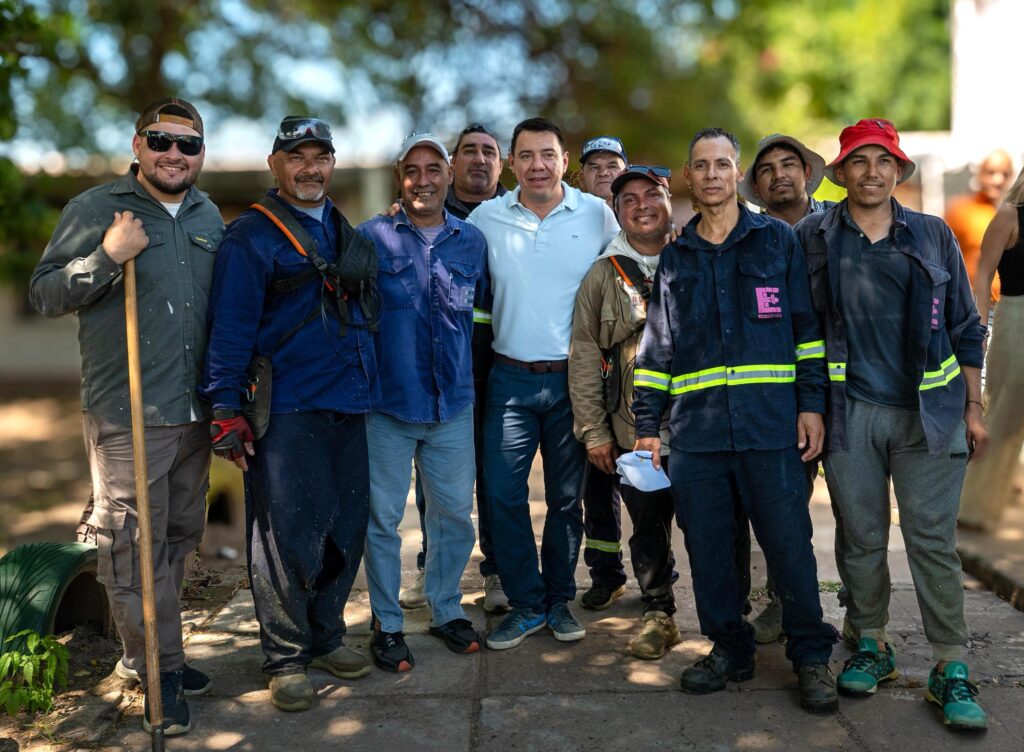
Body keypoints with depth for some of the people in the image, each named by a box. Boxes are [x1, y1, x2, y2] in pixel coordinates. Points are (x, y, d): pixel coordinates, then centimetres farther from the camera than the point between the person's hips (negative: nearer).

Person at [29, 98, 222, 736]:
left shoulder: (209, 216, 13)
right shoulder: (97, 209, -4)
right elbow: (45, 293, -7)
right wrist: (108, 255, -21)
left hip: (196, 413, 6)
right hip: (126, 416, -6)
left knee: (179, 539, 14)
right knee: (135, 546, -3)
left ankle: (147, 656, 29)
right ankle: (159, 669, 10)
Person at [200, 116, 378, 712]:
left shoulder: (347, 234, 17)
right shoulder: (252, 237, -5)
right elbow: (230, 329, -10)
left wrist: (369, 389, 17)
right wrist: (227, 414, -14)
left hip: (348, 406, 7)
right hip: (286, 411, -6)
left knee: (346, 526, 11)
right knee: (289, 534, -3)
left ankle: (326, 637, 29)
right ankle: (287, 658, 13)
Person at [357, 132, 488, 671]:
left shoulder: (471, 241, 7)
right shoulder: (371, 237, -2)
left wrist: (466, 372, 13)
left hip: (454, 403, 3)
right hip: (388, 403, -3)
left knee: (454, 513, 11)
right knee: (383, 517, 5)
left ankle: (446, 609, 30)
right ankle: (386, 623, 20)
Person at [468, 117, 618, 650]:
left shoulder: (597, 215, -1)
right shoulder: (486, 218, 1)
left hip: (574, 380, 0)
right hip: (510, 379, 1)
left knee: (566, 498, 9)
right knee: (502, 493, -1)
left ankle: (559, 600, 26)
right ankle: (525, 603, 15)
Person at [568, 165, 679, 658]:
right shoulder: (603, 276, 7)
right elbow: (584, 358, 6)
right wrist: (593, 430, 2)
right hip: (633, 430, 1)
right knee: (648, 528, 9)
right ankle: (658, 614, 26)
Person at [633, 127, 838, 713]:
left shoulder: (779, 240, 8)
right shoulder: (675, 257, 15)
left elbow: (809, 328, 6)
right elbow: (657, 347, 16)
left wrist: (812, 404, -2)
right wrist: (648, 425, 11)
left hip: (771, 424, -2)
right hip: (695, 430, 3)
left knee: (789, 543, 1)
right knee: (708, 547, 7)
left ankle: (812, 657, 17)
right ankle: (729, 649, 24)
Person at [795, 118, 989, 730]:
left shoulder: (934, 236, 7)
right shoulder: (814, 237, 5)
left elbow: (965, 327, 10)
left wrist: (974, 407, 6)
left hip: (928, 411, 0)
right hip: (850, 411, 1)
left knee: (933, 539, -2)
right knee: (862, 538, 8)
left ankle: (952, 667, 7)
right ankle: (873, 645, 24)